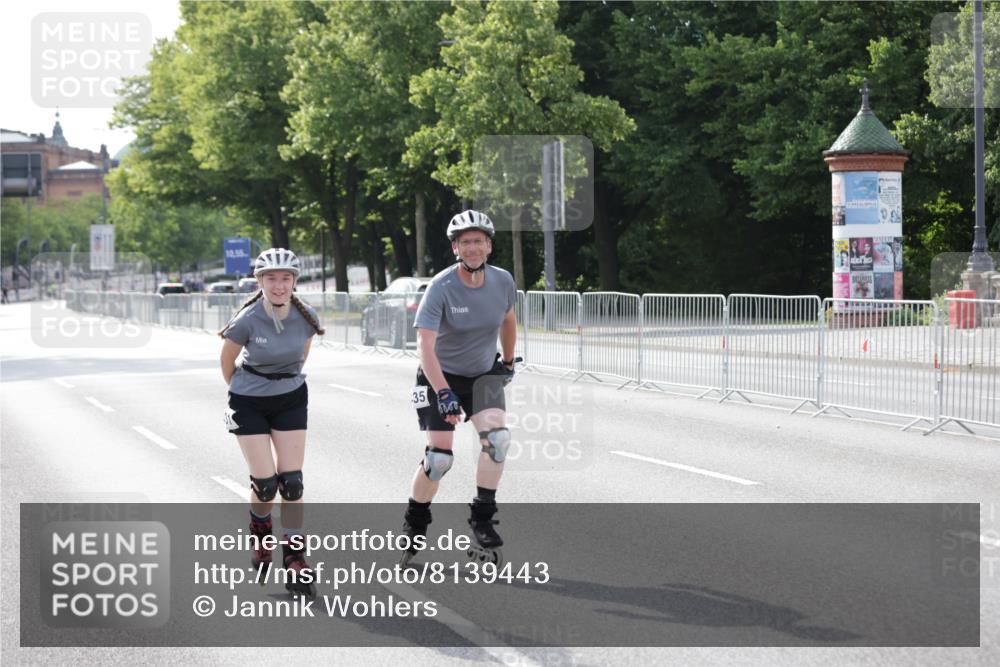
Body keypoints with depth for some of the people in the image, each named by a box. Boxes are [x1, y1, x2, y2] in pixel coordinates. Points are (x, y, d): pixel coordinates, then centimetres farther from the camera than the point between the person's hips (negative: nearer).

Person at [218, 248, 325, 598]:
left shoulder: (305, 317, -13)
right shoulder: (247, 321, -23)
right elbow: (227, 361, -5)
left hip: (291, 400, 3)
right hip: (250, 404, -3)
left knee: (291, 482, -4)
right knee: (265, 483, -5)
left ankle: (294, 558, 6)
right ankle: (260, 533, 28)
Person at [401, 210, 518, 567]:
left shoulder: (502, 281, -10)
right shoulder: (441, 287, -24)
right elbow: (425, 344, -31)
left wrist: (508, 362, 21)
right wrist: (443, 393, -40)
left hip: (485, 373, 3)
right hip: (442, 375, -3)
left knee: (497, 437, -21)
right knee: (440, 456, -10)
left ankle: (482, 517, -7)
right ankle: (414, 524, 14)